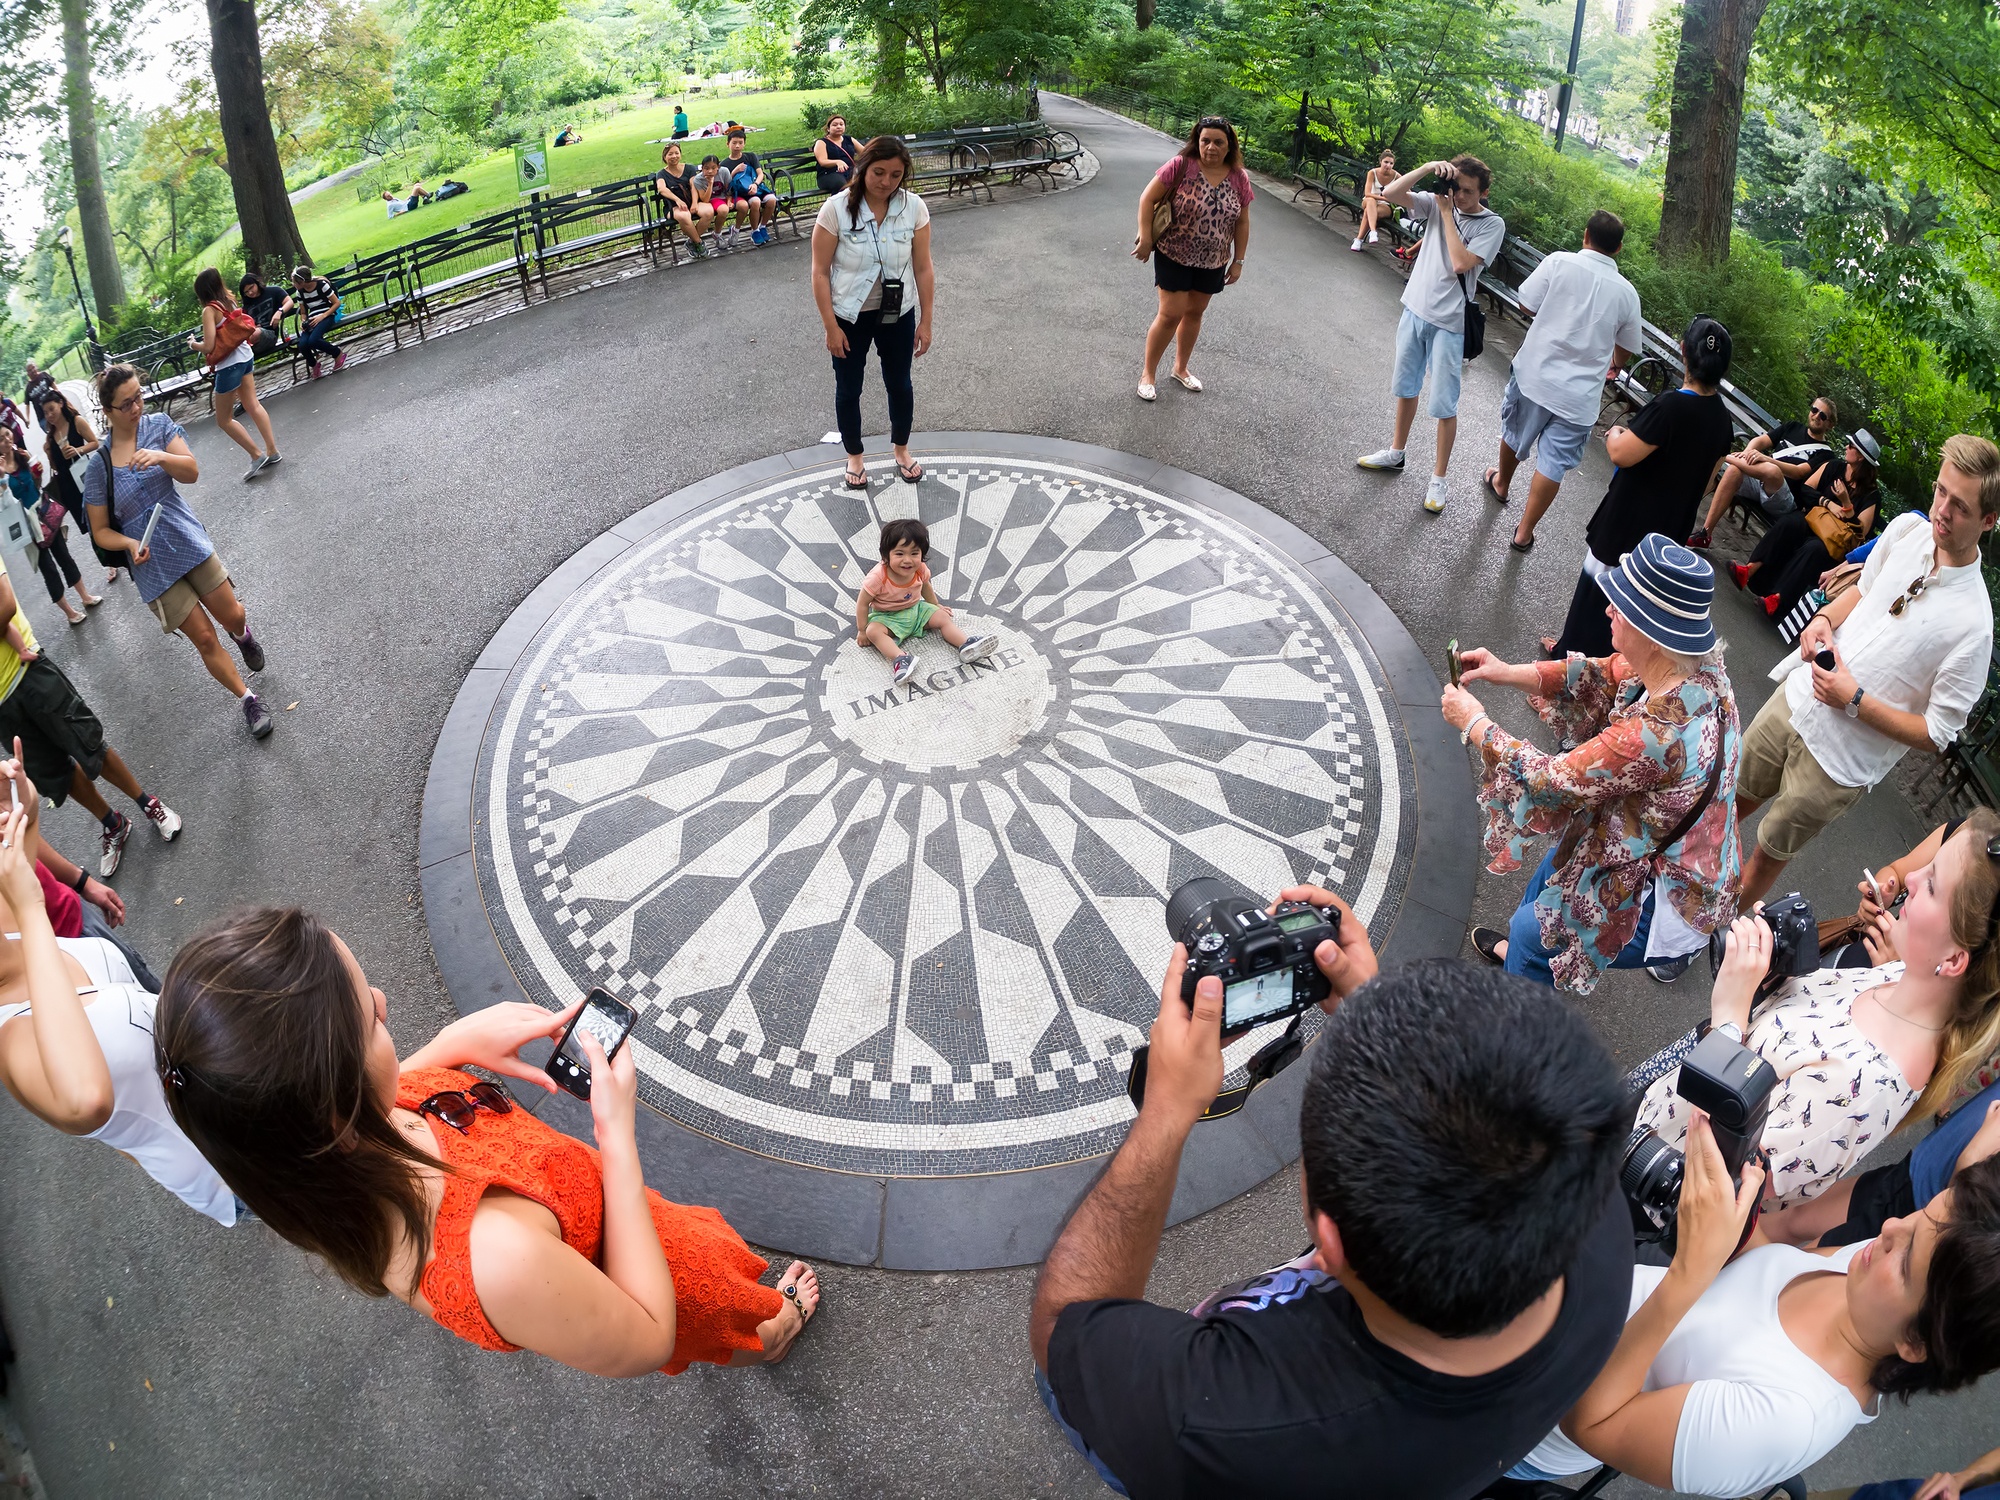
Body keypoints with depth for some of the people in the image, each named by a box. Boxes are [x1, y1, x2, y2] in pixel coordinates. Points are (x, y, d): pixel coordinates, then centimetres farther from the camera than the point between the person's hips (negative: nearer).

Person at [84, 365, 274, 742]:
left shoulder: (158, 424, -4)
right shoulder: (99, 465, -7)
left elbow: (191, 472, -15)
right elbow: (101, 531, -1)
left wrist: (161, 456, -34)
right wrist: (130, 544, -20)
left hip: (190, 544, 2)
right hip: (153, 566, -2)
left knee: (231, 615, 12)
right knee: (205, 639, 1)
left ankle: (243, 635, 50)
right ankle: (248, 700, 16)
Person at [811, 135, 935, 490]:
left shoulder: (914, 208, -13)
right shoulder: (836, 209, -19)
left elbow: (923, 268, -5)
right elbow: (820, 272, -14)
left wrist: (925, 321, -3)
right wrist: (831, 327, -14)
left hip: (898, 314, 2)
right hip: (849, 316, -2)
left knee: (899, 384, 19)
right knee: (848, 389, 14)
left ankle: (901, 448, 43)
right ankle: (854, 456, 36)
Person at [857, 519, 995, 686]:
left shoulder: (920, 570, -15)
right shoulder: (878, 576, -30)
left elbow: (925, 587, 10)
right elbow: (862, 603, -19)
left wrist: (936, 606, 21)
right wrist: (862, 631, -14)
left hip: (915, 609, 5)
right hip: (887, 616, -5)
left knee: (943, 617, -8)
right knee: (874, 631, -33)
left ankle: (967, 645, -20)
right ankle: (900, 659, -52)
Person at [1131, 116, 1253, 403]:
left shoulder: (1239, 178, -4)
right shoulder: (1180, 165, -16)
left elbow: (1242, 222, 4)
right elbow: (1148, 199, -12)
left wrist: (1238, 261, 5)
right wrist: (1145, 239, -16)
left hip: (1213, 262, 4)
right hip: (1174, 255, -4)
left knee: (1195, 313, 15)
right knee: (1171, 314, -5)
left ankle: (1180, 367, 33)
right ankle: (1148, 372, 10)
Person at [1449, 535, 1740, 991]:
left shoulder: (1655, 736, -41)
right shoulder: (1699, 665, -17)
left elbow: (1551, 781, -27)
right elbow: (1601, 676, -1)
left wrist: (1476, 723, -15)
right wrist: (1507, 672, -10)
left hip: (1667, 903, -8)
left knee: (1529, 927, 16)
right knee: (1560, 857, 31)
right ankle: (1522, 950, 58)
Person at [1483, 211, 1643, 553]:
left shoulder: (1559, 262, -10)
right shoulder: (1627, 293, -1)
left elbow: (1527, 306, -6)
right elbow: (1626, 351, 10)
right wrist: (1614, 364, 33)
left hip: (1534, 373, 0)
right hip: (1579, 393, 0)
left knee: (1514, 433, 26)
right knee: (1552, 465, 7)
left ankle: (1501, 483, 51)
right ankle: (1524, 533, 11)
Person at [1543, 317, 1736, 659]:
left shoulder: (1671, 406, -28)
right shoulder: (1722, 419, -3)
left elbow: (1621, 454, -26)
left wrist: (1615, 434, -5)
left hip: (1630, 520, -7)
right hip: (1672, 525, 7)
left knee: (1597, 586, 10)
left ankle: (1572, 653, 23)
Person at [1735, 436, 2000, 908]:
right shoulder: (1906, 529, -8)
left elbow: (1937, 734, -18)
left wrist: (1855, 701, -23)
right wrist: (1824, 618, -7)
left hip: (1839, 761, -5)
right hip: (1797, 697, 5)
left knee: (1769, 853, 15)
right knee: (1733, 799, 23)